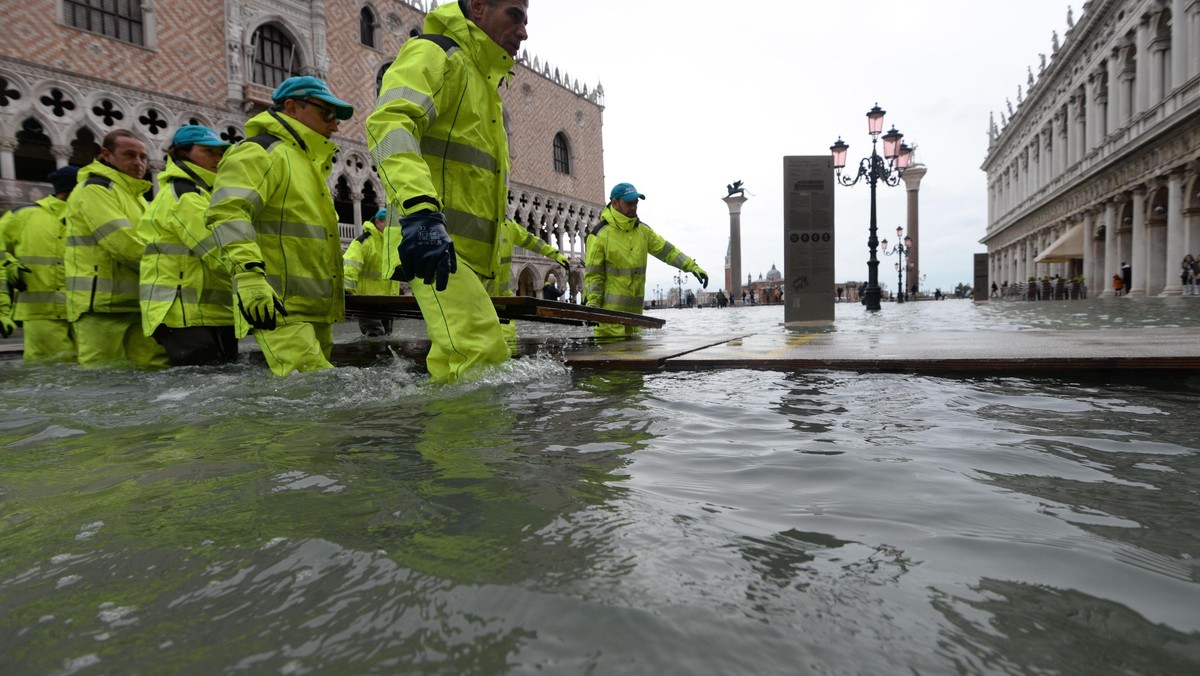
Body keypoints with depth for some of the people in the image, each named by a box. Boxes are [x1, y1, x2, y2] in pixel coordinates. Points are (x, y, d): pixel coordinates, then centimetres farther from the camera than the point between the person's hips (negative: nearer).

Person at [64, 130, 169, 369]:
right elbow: (123, 243, -18)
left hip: (137, 302, 8)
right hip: (103, 303, -8)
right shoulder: (94, 189, -7)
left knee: (158, 368, 1)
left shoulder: (136, 196, 23)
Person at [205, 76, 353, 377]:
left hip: (317, 311, 10)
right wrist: (247, 274, -32)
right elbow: (227, 212, -19)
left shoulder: (309, 163, 28)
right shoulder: (260, 151, -2)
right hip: (278, 308, -9)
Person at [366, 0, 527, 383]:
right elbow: (389, 122, -21)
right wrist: (419, 212, -38)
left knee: (456, 369, 11)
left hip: (470, 255, 10)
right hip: (432, 247, -9)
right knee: (482, 358, -23)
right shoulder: (433, 54, 0)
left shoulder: (484, 83, 29)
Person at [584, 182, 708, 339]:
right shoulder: (599, 235, -8)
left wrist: (693, 267, 1)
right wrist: (592, 305, -15)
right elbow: (593, 274, -8)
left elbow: (668, 250, 11)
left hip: (635, 309, 6)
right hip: (610, 308, -6)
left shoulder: (642, 230, 10)